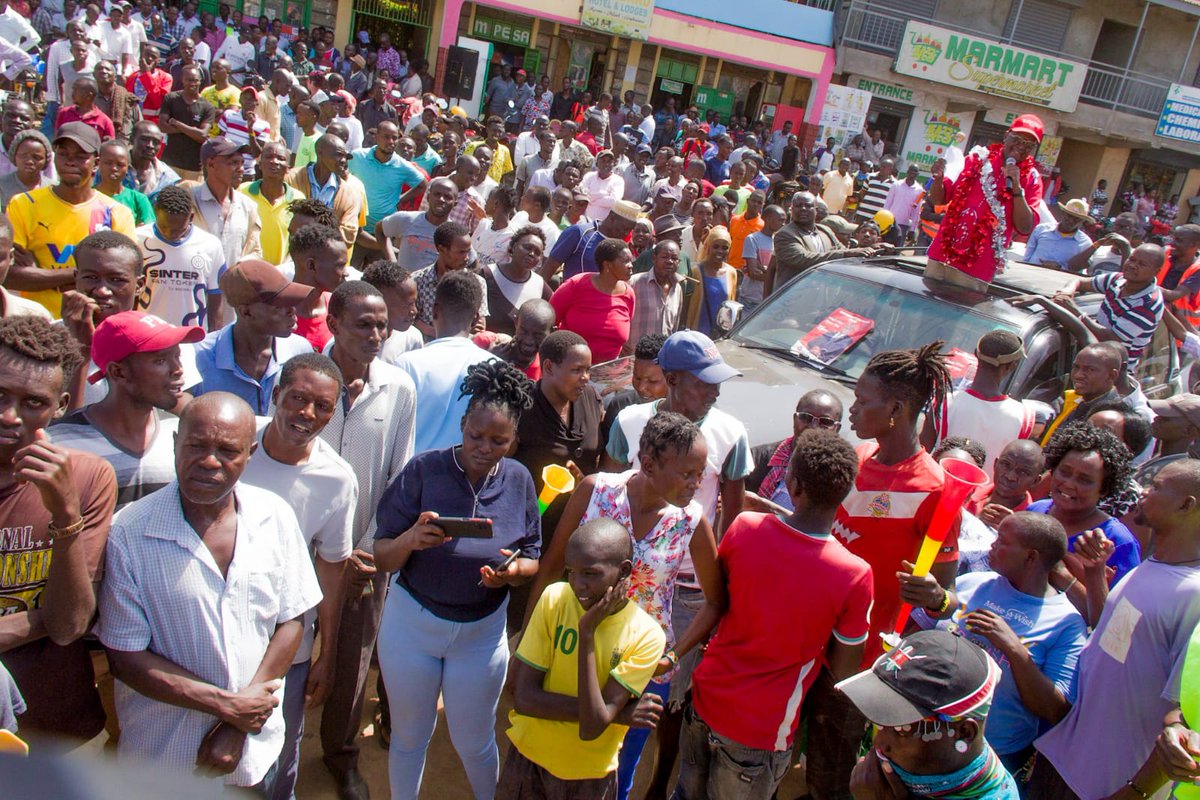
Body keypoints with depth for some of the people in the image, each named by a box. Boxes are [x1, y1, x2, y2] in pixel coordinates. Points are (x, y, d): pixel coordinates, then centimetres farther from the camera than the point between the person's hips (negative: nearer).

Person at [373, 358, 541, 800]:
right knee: (409, 737, 17)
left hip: (482, 631, 1)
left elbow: (533, 561, 0)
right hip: (412, 622, -1)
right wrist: (410, 539, -36)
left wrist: (514, 569, -22)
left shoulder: (519, 481, -7)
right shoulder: (424, 470, -15)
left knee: (474, 743, 18)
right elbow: (382, 559, -14)